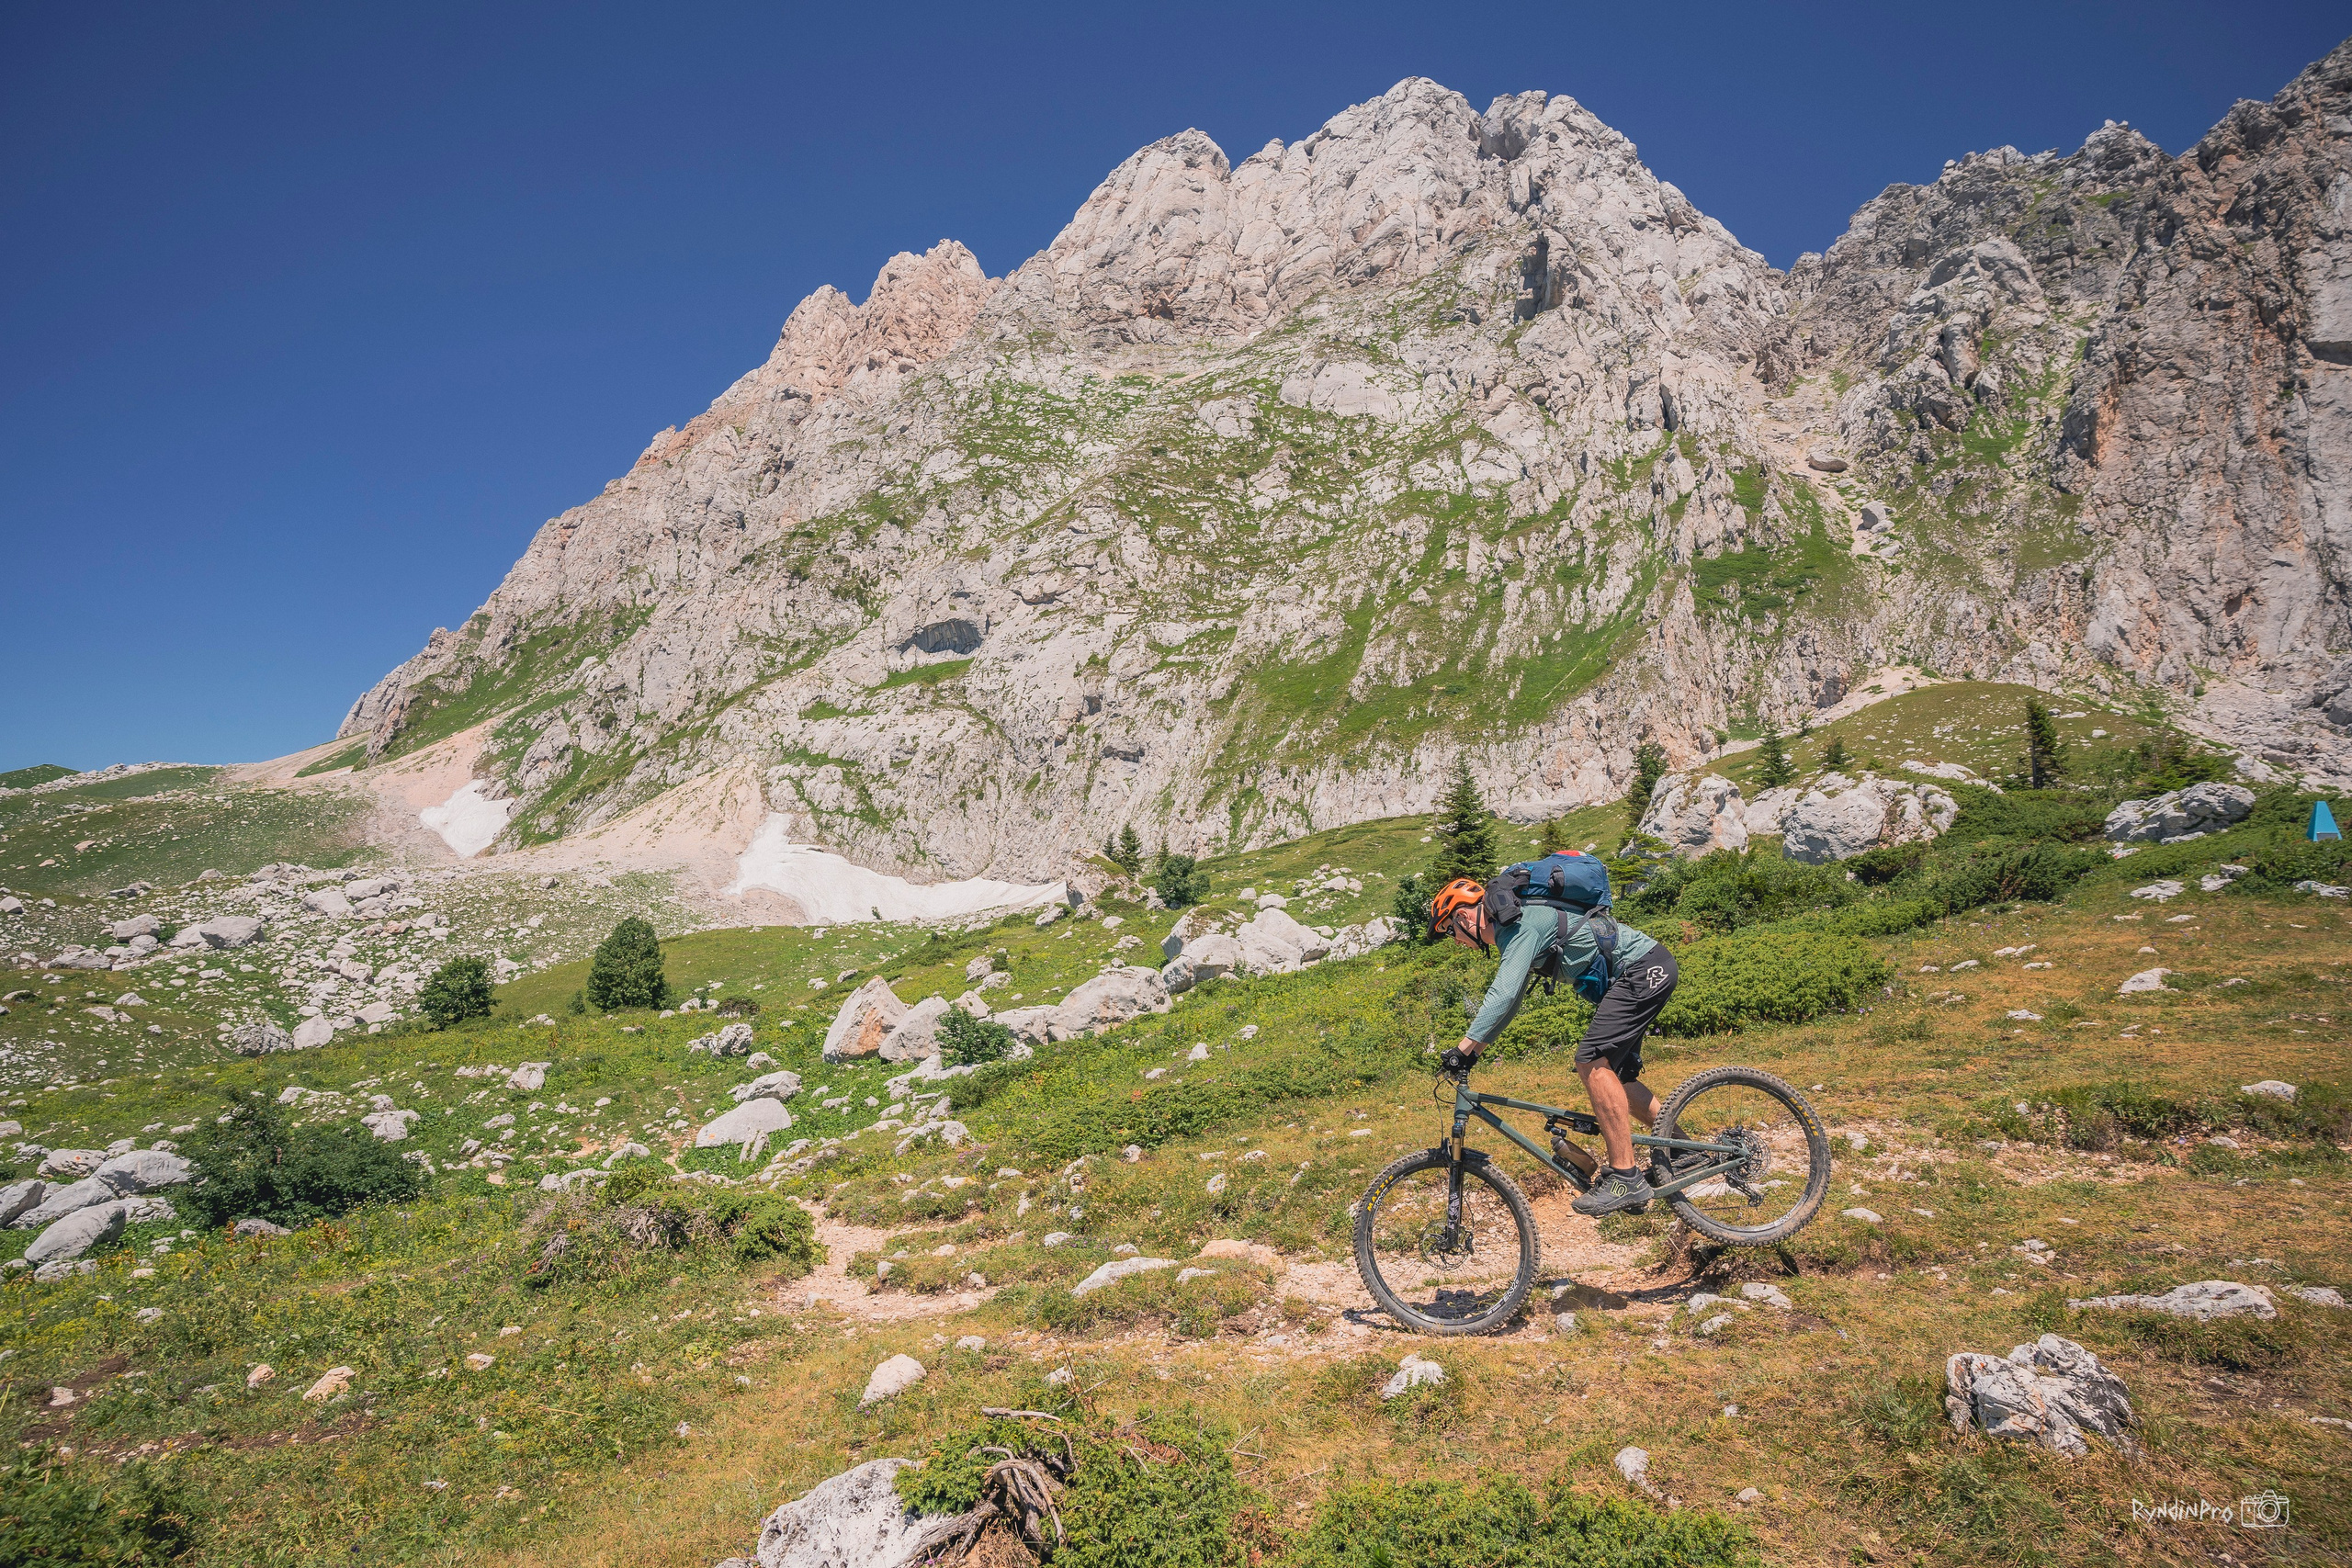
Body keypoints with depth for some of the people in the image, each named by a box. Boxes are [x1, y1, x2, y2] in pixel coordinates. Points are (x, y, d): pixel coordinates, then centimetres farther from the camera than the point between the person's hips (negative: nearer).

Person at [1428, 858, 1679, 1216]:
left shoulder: (1521, 925, -18)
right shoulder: (1513, 928, 14)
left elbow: (1503, 996, -28)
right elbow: (1509, 1001, 22)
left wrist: (1464, 1047, -27)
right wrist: (1474, 1048, 17)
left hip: (1644, 970, -11)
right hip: (1646, 971, 11)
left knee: (1592, 1062, -19)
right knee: (1614, 1075, 13)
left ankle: (1626, 1178, -17)